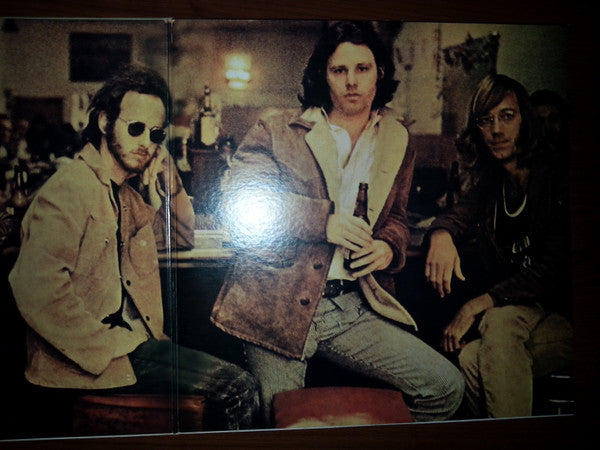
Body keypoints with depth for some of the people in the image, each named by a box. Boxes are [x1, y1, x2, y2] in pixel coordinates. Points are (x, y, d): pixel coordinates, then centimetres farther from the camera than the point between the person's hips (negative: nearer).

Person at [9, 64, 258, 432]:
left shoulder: (130, 191, 15)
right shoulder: (69, 188, -12)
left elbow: (183, 237, 29)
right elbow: (38, 291, -23)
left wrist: (166, 174, 14)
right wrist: (107, 351, -19)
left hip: (133, 342, 9)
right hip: (87, 362, -9)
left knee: (239, 388, 5)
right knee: (238, 388, -17)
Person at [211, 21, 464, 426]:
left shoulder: (397, 144, 15)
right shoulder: (277, 129, 4)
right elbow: (240, 203, -7)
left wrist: (388, 247, 2)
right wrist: (323, 221, -17)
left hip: (353, 310, 3)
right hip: (279, 307, -3)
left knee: (446, 386, -7)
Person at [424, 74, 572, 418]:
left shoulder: (558, 177, -10)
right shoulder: (492, 183, 11)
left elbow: (555, 269, -18)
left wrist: (477, 305, -24)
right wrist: (441, 234, -25)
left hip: (561, 315, -4)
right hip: (516, 310, 4)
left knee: (500, 320, -34)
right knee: (471, 358, -27)